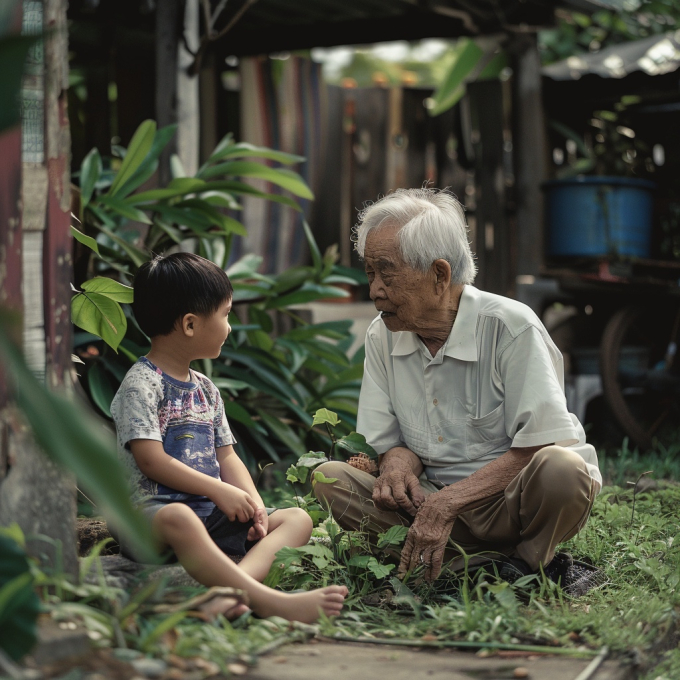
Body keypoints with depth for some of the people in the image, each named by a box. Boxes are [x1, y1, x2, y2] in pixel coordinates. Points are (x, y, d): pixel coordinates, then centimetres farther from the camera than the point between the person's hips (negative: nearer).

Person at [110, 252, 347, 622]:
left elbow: (226, 456, 17)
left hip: (211, 515, 8)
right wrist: (220, 491, -16)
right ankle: (271, 602, -54)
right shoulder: (141, 384, -5)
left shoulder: (206, 389, 20)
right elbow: (151, 460, -15)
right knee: (178, 519, -41)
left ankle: (237, 584, -38)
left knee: (297, 518, -7)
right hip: (152, 513, -8)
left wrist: (254, 504, -1)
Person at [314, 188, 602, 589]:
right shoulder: (382, 337, 3)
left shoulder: (511, 327, -14)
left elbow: (538, 448, -20)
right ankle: (488, 564, -20)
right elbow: (388, 443, 9)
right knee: (330, 477, -16)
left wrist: (447, 502, -27)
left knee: (559, 469, -38)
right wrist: (398, 461, -18)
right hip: (436, 502, 5)